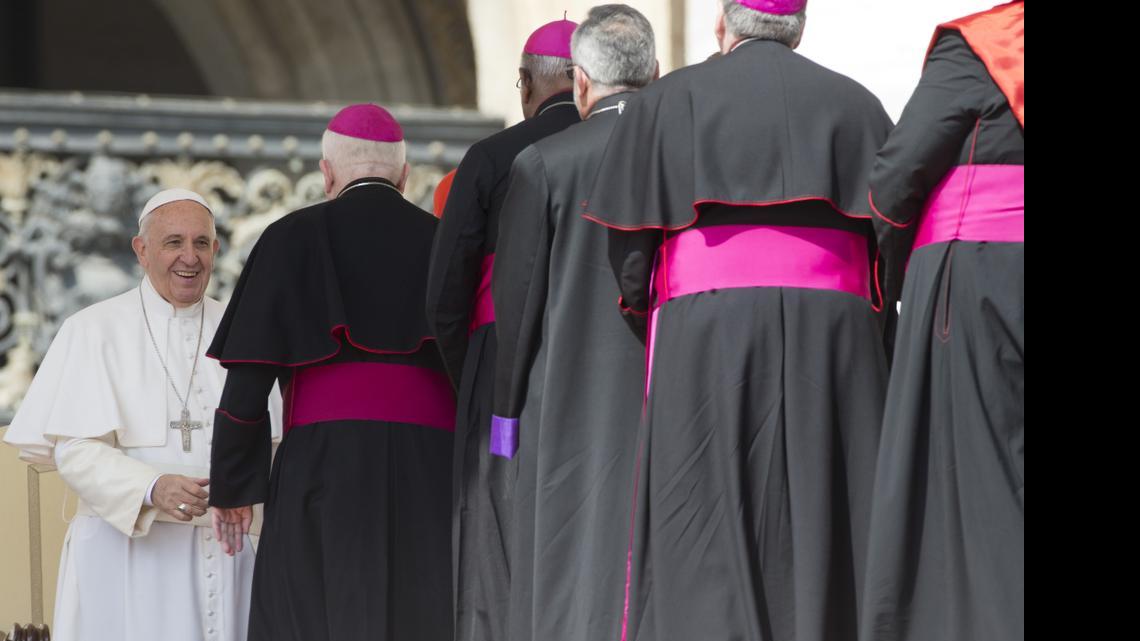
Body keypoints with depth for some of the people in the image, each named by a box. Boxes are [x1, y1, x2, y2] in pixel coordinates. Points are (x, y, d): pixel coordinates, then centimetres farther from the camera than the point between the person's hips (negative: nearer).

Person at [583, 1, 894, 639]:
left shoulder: (666, 101, 8)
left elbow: (629, 248, 3)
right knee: (827, 538, 2)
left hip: (706, 332, -2)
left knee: (705, 546, -5)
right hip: (837, 338, 2)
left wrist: (647, 312, 19)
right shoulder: (856, 104, 14)